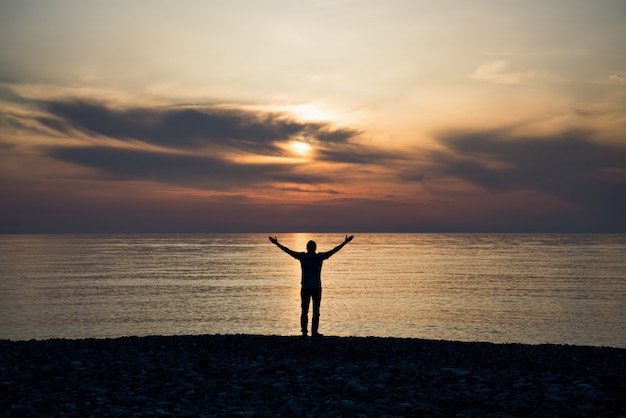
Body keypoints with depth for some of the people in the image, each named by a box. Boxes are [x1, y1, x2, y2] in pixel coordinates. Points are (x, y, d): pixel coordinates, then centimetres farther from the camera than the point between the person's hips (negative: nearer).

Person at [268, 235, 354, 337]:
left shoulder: (302, 256, -4)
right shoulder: (319, 257, -5)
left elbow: (287, 250, 3)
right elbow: (334, 250, 0)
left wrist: (276, 243, 13)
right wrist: (345, 242, 8)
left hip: (305, 288, 1)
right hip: (316, 288, -1)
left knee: (304, 311, 6)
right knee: (316, 312, 4)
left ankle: (304, 332, 4)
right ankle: (314, 332, 3)